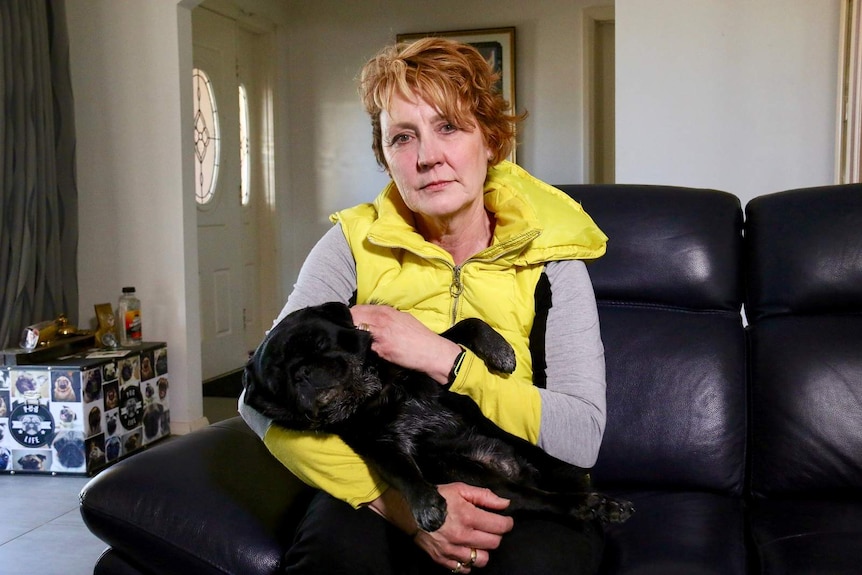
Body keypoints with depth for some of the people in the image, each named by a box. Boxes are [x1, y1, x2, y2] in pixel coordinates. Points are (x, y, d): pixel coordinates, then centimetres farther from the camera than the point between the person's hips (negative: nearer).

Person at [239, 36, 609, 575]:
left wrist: (443, 359, -22)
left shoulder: (548, 257, -4)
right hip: (381, 485, 0)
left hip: (523, 497, 0)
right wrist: (402, 502, -24)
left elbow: (582, 437, -13)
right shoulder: (355, 245, -3)